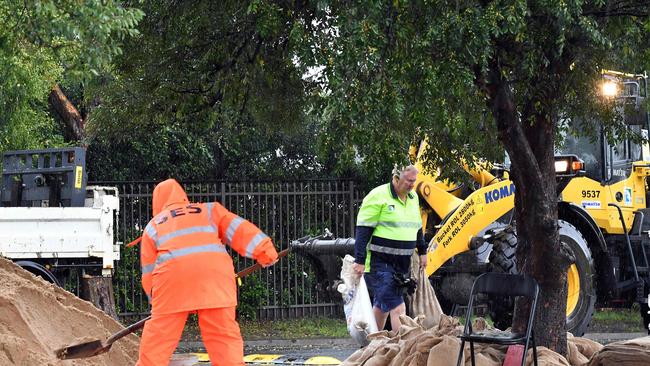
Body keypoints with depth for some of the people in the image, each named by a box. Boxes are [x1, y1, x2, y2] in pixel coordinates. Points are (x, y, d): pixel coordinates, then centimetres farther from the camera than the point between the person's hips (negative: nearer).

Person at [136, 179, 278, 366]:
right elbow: (236, 228, 13)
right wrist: (263, 250, 5)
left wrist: (154, 297, 34)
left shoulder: (153, 225, 27)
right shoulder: (208, 210, 27)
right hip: (214, 270, 0)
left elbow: (148, 271, 25)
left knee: (156, 340, 4)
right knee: (225, 334, 2)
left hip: (171, 274, 0)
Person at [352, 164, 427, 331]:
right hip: (380, 262, -8)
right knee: (398, 308, -14)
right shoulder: (378, 196, -12)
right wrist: (360, 260, -17)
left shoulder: (413, 197, 12)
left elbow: (417, 228, 27)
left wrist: (422, 251, 26)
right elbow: (363, 230, -14)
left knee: (382, 305, 15)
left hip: (402, 264, 8)